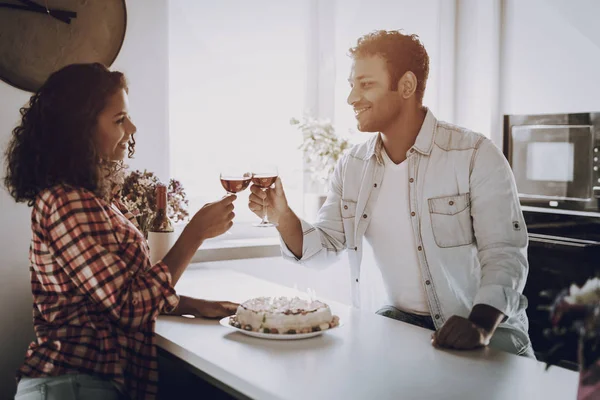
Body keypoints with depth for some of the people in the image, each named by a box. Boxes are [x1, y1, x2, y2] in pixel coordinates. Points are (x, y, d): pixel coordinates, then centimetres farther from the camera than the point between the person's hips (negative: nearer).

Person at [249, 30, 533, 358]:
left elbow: (504, 256, -16)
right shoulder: (351, 166, 5)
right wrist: (282, 217, -14)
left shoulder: (476, 156, -12)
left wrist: (480, 326, -33)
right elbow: (324, 248, 6)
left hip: (487, 328, -4)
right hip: (400, 319, 4)